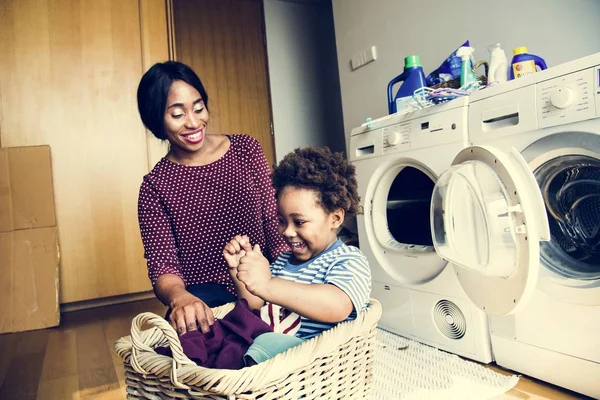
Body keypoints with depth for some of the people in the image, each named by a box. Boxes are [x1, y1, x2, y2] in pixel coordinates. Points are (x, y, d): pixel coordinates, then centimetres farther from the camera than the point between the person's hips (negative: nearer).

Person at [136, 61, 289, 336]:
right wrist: (180, 297, -32)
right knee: (186, 322, -35)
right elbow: (163, 267, -7)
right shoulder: (155, 186, -1)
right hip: (205, 298, -2)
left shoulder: (246, 149, 4)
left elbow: (274, 223, 4)